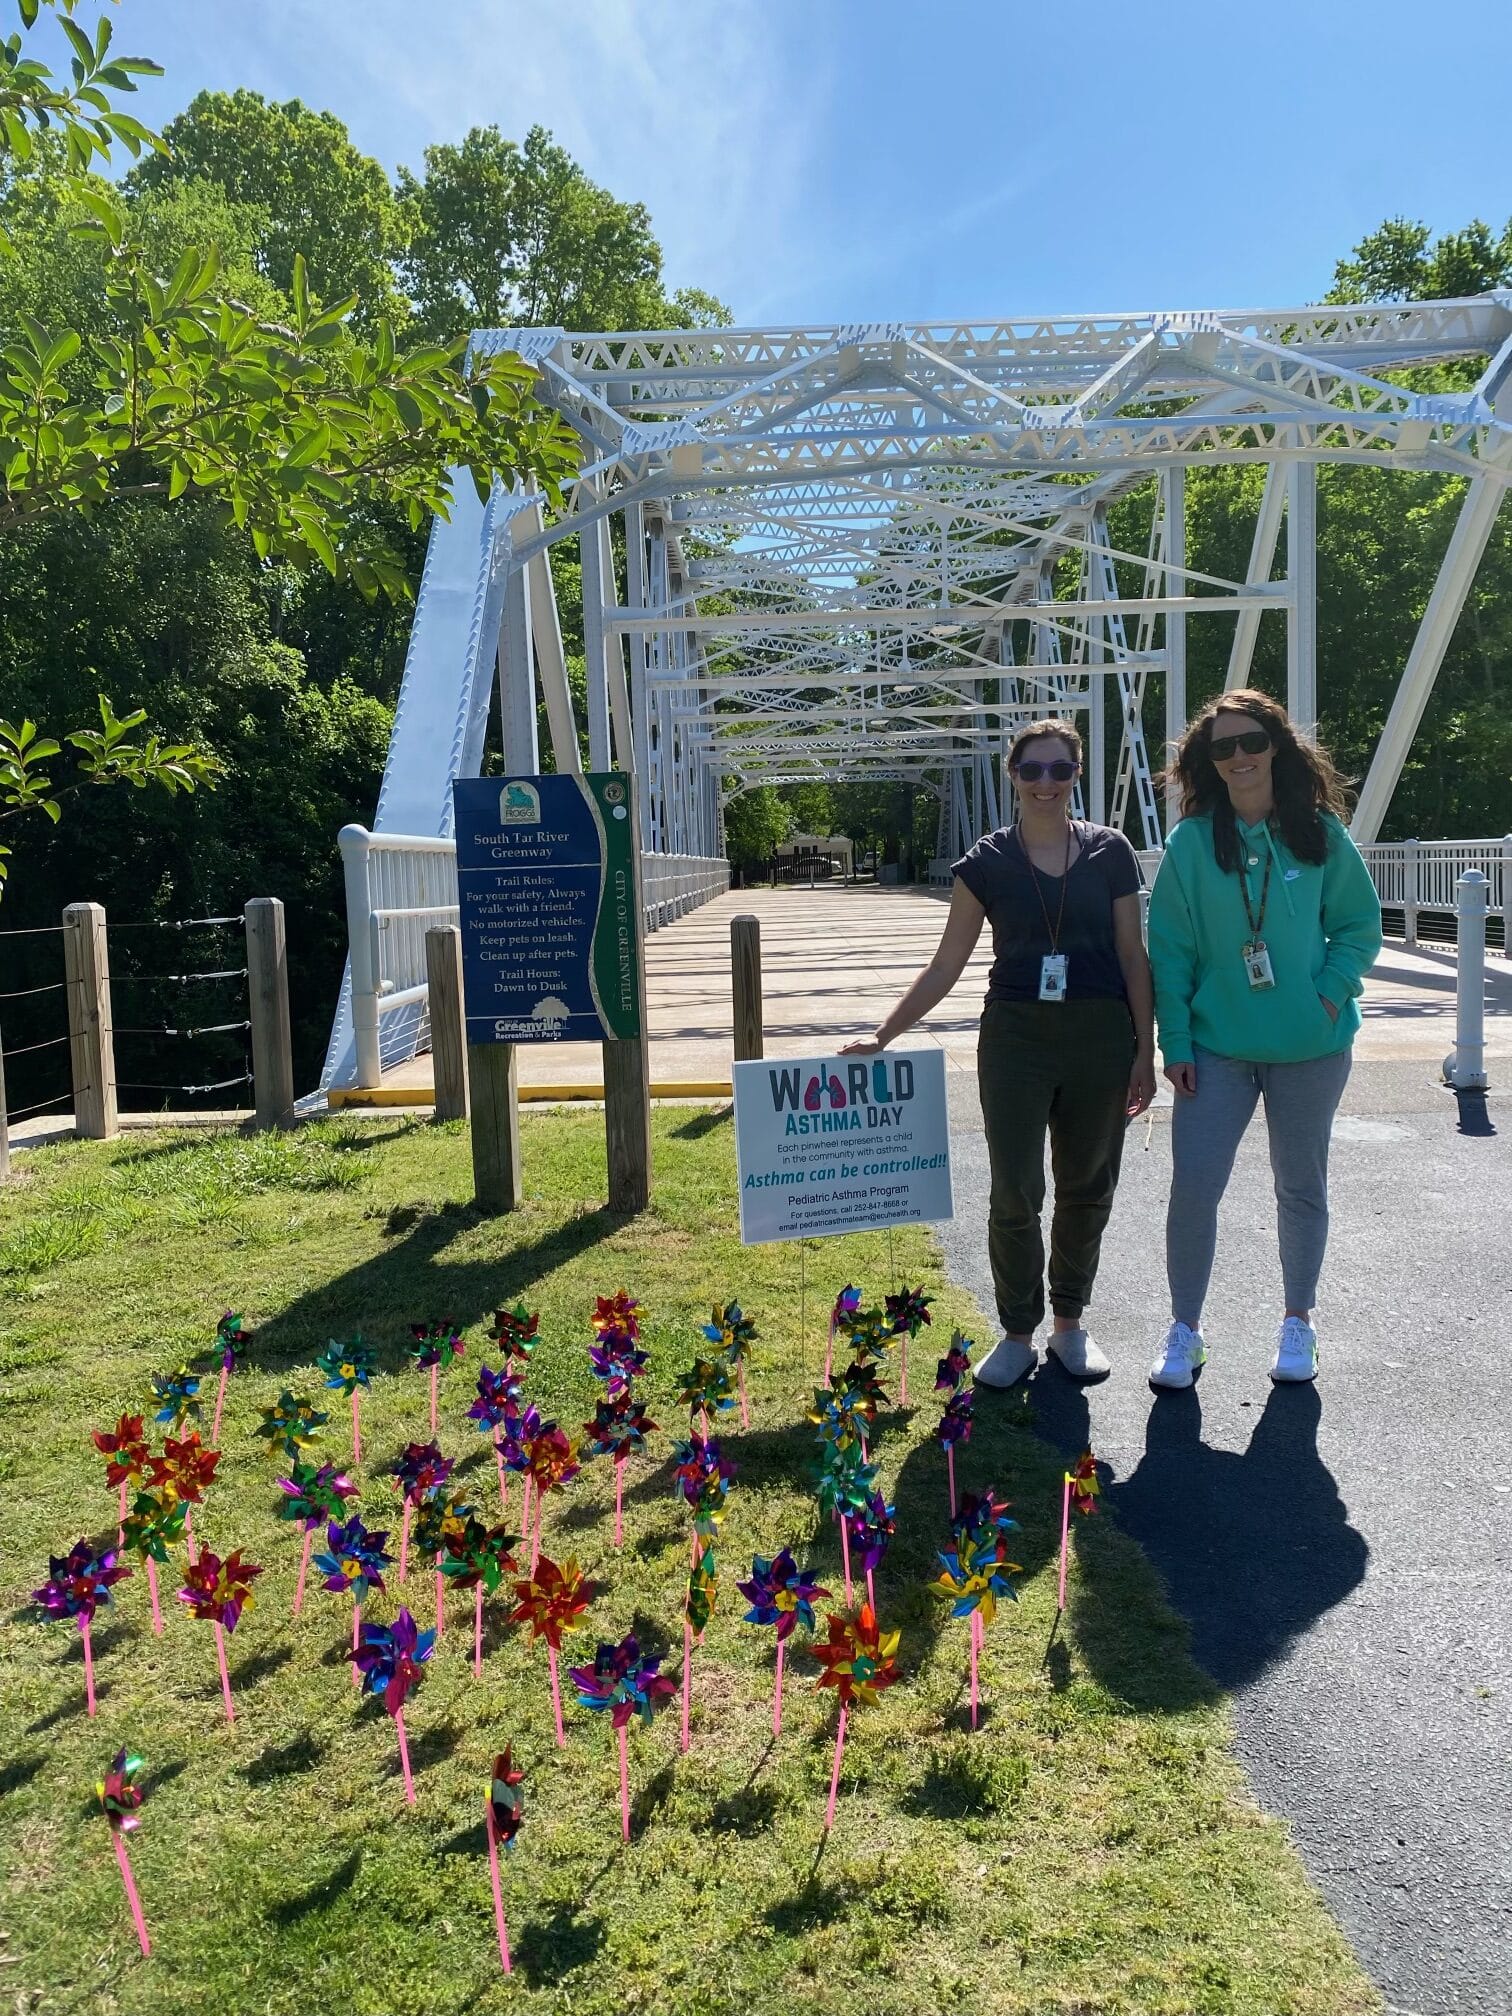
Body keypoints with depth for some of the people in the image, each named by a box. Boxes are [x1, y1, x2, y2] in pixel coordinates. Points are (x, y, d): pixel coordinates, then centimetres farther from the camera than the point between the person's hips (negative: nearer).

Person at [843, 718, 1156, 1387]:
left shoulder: (1109, 852, 3)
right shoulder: (985, 863, 2)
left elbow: (1133, 957, 5)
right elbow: (945, 967, 5)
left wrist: (1146, 1050, 1)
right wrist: (882, 1038, 1)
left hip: (1101, 1037, 1)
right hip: (1015, 1037, -1)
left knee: (1088, 1189, 10)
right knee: (1015, 1194, -2)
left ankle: (1071, 1323, 28)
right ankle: (1017, 1333, 16)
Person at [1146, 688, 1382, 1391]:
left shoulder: (1320, 834, -1)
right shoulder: (1190, 841, -3)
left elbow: (1360, 923, 6)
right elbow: (1170, 947, -2)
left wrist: (1330, 995, -10)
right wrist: (1175, 1041, -6)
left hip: (1311, 1047, 1)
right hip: (1217, 1045, 0)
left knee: (1302, 1186, 13)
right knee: (1193, 1186, -4)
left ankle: (1298, 1321, 32)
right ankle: (1185, 1330, 14)